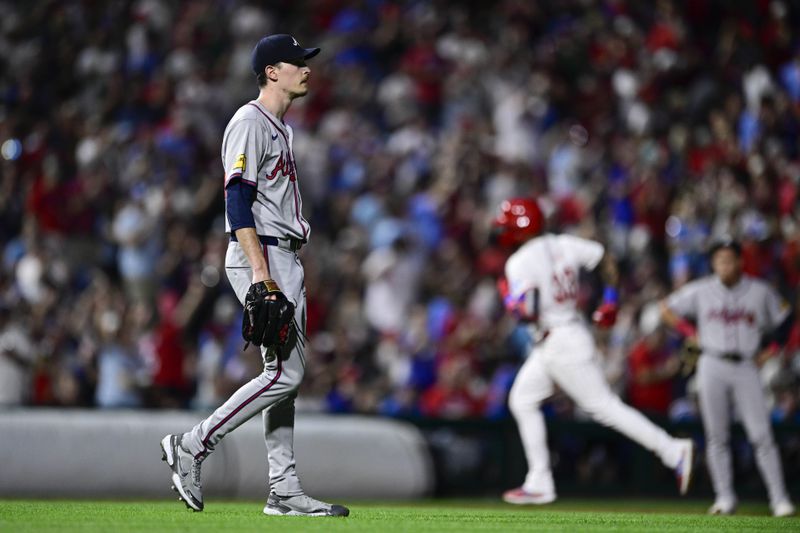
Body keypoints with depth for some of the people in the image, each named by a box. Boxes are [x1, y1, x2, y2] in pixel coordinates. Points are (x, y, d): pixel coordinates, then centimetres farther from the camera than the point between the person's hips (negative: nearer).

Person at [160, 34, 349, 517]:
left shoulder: (283, 127, 20)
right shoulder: (249, 123, -11)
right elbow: (238, 201, -19)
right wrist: (260, 272, -26)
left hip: (285, 258, 10)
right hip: (259, 256, -10)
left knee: (288, 374, 7)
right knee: (285, 372, -14)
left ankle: (285, 491, 8)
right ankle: (192, 446, -7)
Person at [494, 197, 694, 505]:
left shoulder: (520, 263, -17)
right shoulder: (561, 245, 6)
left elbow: (526, 312, -26)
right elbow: (606, 260, 8)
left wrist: (508, 297, -5)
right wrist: (610, 300, 14)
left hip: (560, 345, -10)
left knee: (603, 405, -6)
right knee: (522, 401, 16)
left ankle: (672, 450, -7)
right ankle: (539, 485, 17)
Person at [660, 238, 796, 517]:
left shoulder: (760, 292, 4)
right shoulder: (701, 291, 3)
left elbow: (783, 317, 17)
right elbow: (667, 309, 13)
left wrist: (772, 350, 7)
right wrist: (692, 335, 4)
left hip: (746, 368, -1)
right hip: (712, 366, 1)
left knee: (761, 434, -8)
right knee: (717, 437, 1)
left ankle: (779, 499, -6)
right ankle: (724, 498, 7)